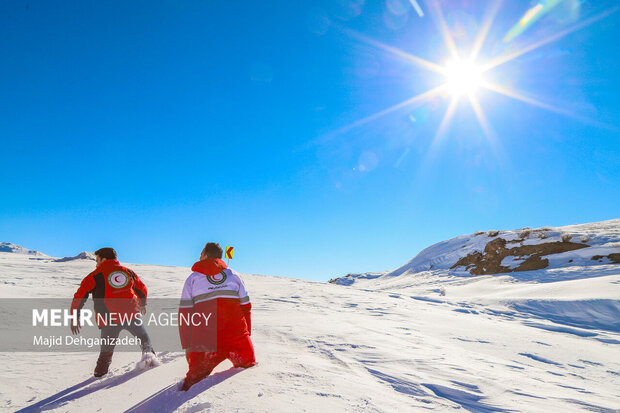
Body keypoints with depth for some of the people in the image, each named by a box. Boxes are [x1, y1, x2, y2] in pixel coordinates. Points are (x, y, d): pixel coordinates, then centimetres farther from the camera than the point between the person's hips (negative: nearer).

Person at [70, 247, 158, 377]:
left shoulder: (95, 276, 3)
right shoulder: (128, 271, 13)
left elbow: (79, 297, -1)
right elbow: (142, 289, 26)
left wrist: (74, 317, 8)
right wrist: (142, 304, 43)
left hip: (109, 319, -1)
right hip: (131, 314, 1)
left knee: (106, 351, 17)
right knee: (144, 339, 18)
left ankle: (100, 374, 18)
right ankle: (148, 353, -6)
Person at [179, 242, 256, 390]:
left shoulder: (193, 278, 9)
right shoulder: (234, 275, 14)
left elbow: (185, 314, 5)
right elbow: (246, 307, 12)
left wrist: (186, 345, 10)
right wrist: (246, 334, 19)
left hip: (205, 339, 0)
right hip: (237, 335, 1)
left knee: (196, 374, 13)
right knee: (248, 367, 17)